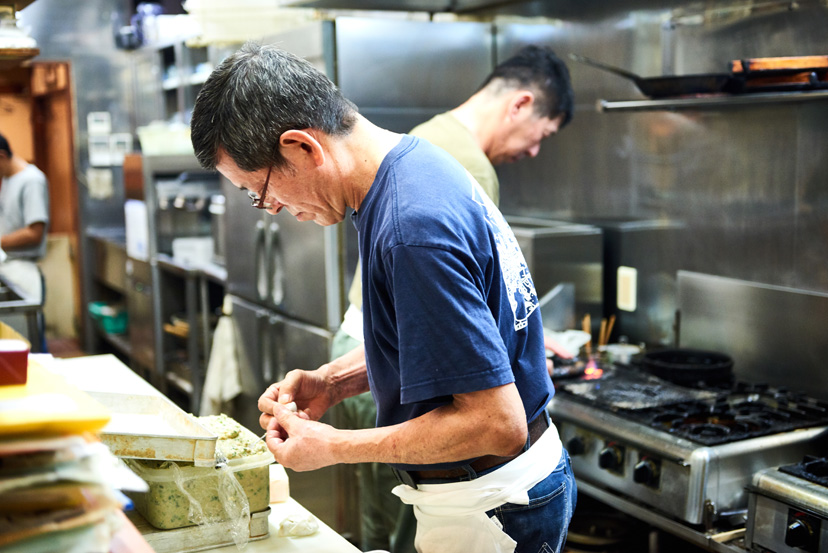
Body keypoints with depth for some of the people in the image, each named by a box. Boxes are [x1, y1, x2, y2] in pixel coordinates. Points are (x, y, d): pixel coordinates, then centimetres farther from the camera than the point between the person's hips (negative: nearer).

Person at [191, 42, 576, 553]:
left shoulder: (412, 230, -31)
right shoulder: (415, 163, 0)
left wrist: (334, 447, -20)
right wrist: (332, 381, 2)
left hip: (492, 511, -9)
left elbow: (497, 424, -29)